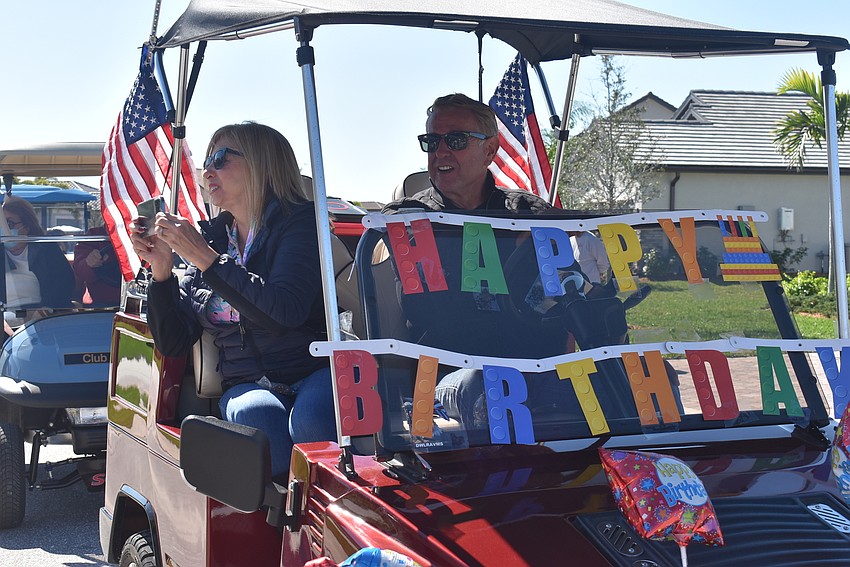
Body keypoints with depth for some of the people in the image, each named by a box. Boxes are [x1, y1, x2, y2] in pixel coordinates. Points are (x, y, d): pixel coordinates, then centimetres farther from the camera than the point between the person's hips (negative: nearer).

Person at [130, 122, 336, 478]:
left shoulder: (299, 222, 1)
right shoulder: (212, 238, 15)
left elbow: (286, 311, -20)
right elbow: (173, 344, 11)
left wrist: (206, 259, -15)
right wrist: (161, 270, -2)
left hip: (315, 371, -3)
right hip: (247, 385, 3)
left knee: (310, 420, -37)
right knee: (257, 415, -33)